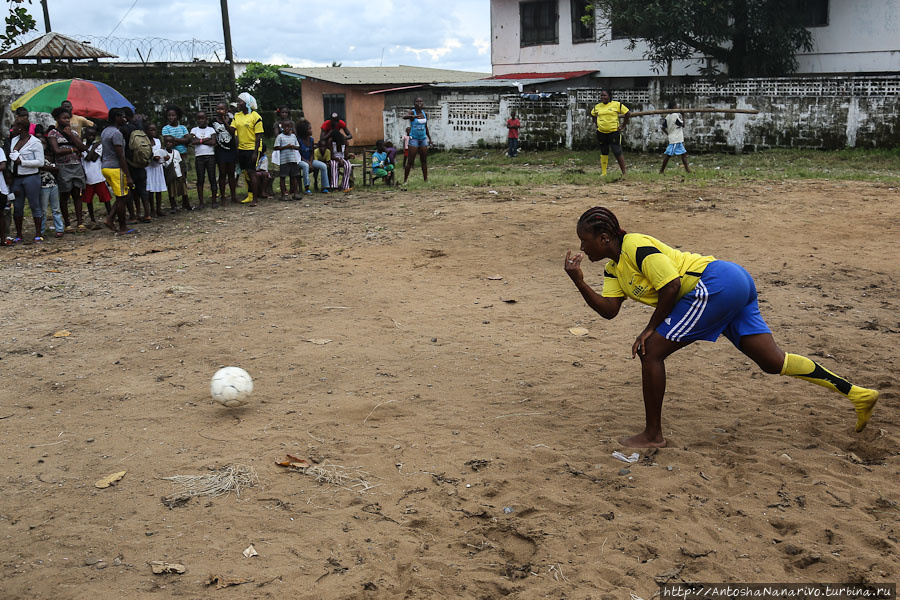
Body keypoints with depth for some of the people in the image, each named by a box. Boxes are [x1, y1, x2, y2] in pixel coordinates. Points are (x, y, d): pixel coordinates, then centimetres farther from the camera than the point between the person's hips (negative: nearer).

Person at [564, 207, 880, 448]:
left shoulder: (636, 246, -13)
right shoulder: (614, 267, 15)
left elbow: (671, 286, -18)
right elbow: (608, 309, 6)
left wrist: (650, 328, -10)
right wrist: (578, 281, 0)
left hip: (716, 284, -10)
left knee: (652, 350, -8)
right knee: (773, 362, 11)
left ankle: (653, 435, 2)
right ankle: (856, 392, 19)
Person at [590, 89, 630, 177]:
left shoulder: (617, 105, -3)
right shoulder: (597, 107, 8)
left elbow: (627, 114, 2)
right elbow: (593, 115, 27)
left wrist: (623, 126, 0)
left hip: (614, 132, -4)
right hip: (601, 133, 4)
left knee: (617, 152, -9)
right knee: (603, 153, 11)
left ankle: (624, 173, -1)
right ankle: (603, 172, 19)